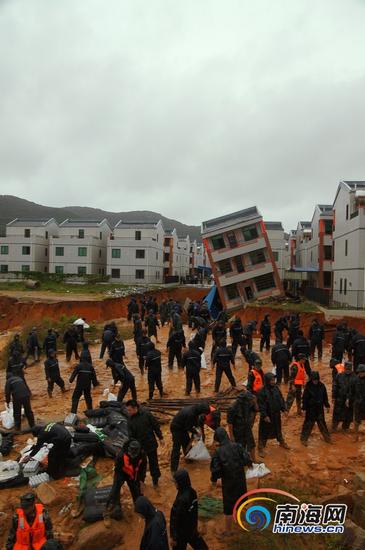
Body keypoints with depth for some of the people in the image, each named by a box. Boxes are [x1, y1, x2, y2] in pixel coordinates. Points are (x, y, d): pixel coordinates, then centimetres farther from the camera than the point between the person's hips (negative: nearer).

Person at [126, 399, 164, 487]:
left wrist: (160, 438, -3)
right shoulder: (130, 420, -11)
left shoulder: (146, 414, -17)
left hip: (151, 444, -1)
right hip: (139, 446, 1)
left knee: (153, 463, 14)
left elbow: (156, 426, -7)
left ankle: (155, 479, 35)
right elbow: (131, 436, -8)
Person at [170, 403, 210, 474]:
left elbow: (195, 419, 11)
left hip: (183, 427, 9)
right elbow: (188, 427, -23)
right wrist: (196, 431, -10)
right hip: (176, 428, -9)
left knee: (187, 442, 22)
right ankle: (174, 470, -3)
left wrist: (196, 428, -2)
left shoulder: (195, 409, -8)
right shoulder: (190, 413, -35)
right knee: (176, 448, -7)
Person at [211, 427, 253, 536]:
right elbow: (247, 459, -13)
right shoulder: (236, 446, -14)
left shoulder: (218, 452, -20)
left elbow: (215, 469, -18)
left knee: (228, 506, 12)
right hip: (240, 478, 3)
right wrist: (249, 463, 11)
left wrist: (214, 480, 1)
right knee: (241, 494, 31)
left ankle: (228, 530, 23)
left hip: (228, 481, -3)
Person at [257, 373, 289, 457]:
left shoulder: (276, 388, -3)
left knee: (278, 429, 26)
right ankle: (261, 448, 19)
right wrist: (264, 416, -21)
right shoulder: (262, 392, -22)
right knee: (264, 432, 5)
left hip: (276, 414, 6)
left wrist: (284, 409, 3)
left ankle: (282, 442, 48)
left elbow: (281, 399, 9)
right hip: (267, 415, -6)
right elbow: (261, 405, -20)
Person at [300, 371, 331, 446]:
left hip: (320, 408, 4)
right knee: (308, 423, 2)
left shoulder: (322, 386, -5)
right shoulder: (308, 386, -15)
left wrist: (327, 405, 11)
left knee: (322, 423, 17)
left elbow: (325, 397, 8)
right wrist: (304, 408, -11)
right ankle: (304, 439, 14)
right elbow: (305, 398, -11)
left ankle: (327, 437, 34)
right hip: (311, 409, -4)